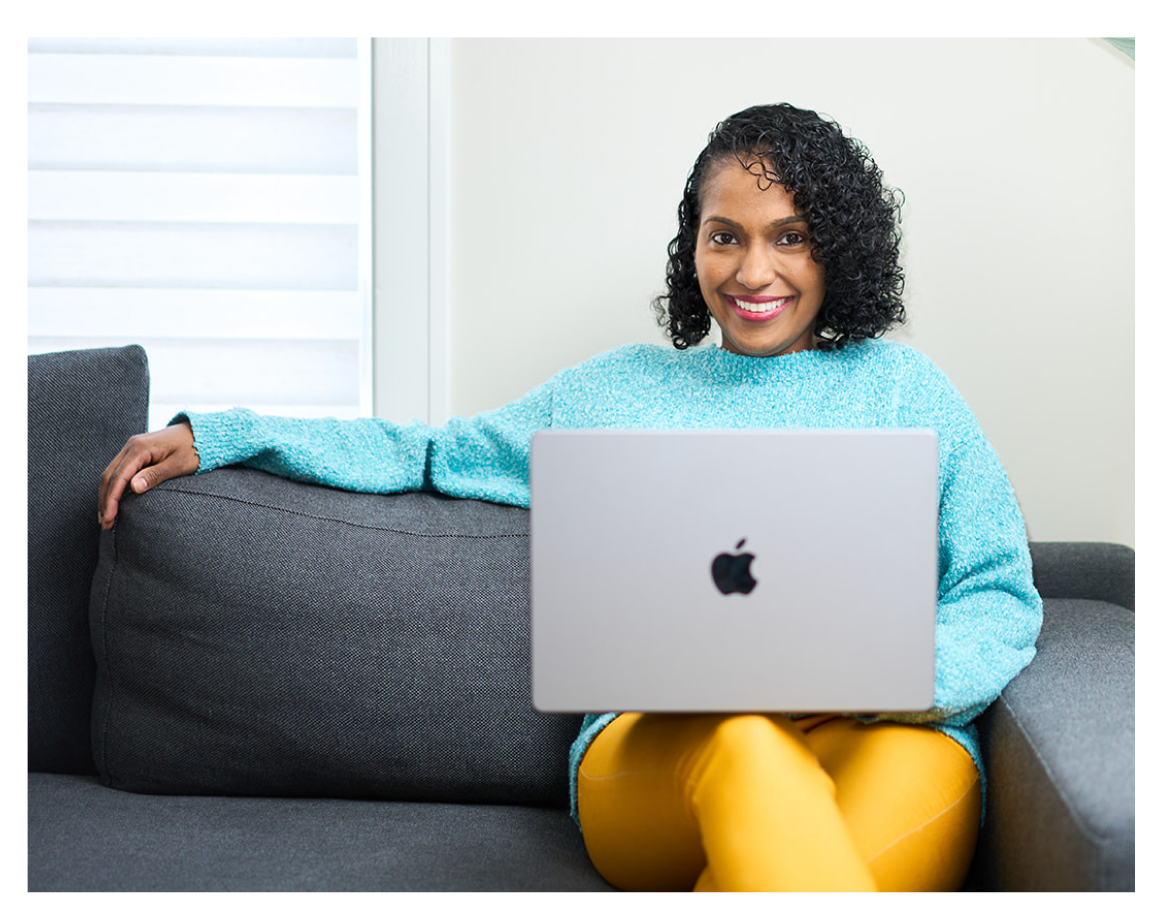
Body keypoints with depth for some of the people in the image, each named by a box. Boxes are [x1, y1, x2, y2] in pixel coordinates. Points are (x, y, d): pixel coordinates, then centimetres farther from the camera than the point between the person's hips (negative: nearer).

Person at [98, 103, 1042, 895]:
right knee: (745, 748, -40)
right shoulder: (618, 389, 24)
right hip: (659, 742, 0)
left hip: (885, 738, 1)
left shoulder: (902, 386, 20)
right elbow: (434, 451, 31)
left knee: (919, 775, -39)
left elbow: (999, 596, 13)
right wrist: (213, 436, 24)